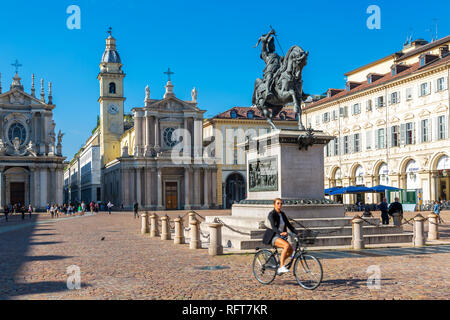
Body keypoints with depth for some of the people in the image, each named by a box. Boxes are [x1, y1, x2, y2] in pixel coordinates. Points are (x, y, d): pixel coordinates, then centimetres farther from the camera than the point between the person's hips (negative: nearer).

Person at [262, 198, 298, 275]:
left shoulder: (282, 214, 9)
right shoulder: (272, 214, -13)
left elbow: (289, 225, 9)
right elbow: (273, 227, -26)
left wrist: (297, 233, -3)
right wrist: (281, 233, -44)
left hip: (281, 237, 7)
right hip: (273, 237, -7)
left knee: (291, 250, -11)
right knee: (287, 245, -30)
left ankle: (280, 262, 10)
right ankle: (282, 266, -25)